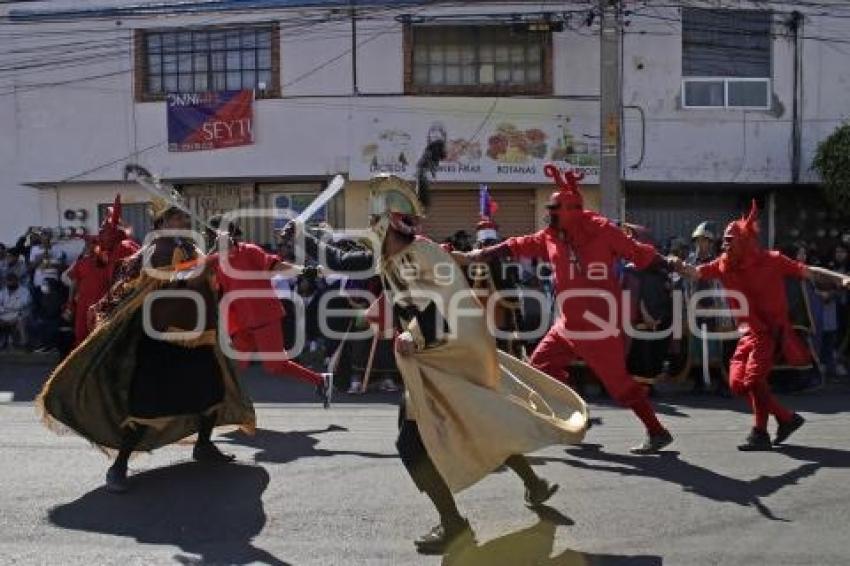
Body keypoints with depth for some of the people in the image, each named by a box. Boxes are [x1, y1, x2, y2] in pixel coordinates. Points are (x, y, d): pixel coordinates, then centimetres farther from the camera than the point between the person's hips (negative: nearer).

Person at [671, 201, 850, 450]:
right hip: (748, 333, 6)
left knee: (753, 380, -14)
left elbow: (809, 272, -6)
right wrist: (678, 266, -23)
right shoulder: (724, 264, 1)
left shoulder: (771, 260, -10)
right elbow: (696, 272, -3)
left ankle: (760, 434, 5)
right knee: (737, 383, 2)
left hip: (770, 331, -6)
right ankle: (787, 418, 19)